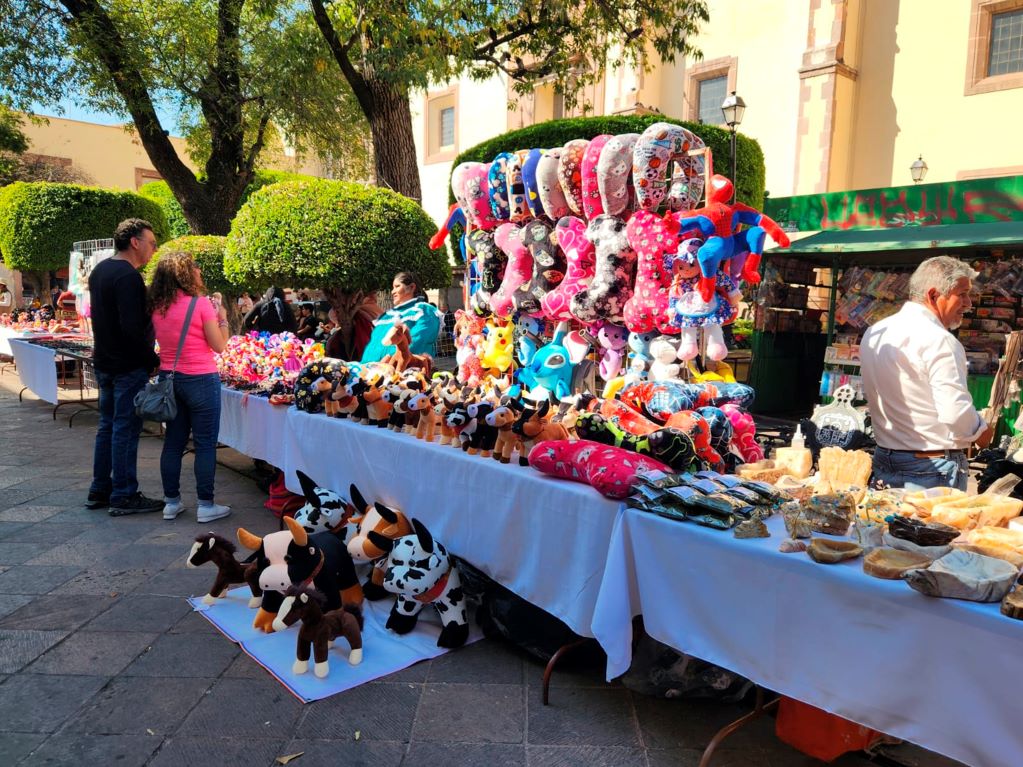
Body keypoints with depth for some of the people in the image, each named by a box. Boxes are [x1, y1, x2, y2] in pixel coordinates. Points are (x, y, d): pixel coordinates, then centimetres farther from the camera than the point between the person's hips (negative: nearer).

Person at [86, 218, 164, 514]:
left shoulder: (100, 270, 13)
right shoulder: (128, 277, -19)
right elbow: (132, 327, -26)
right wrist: (153, 360, -16)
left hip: (104, 362, 10)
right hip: (129, 366, -10)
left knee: (107, 425, 16)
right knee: (126, 429, -3)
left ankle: (99, 490, 24)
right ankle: (123, 496, 5)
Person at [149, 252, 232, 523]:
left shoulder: (158, 307, 4)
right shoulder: (200, 303, -13)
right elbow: (219, 346, -10)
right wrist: (222, 317, 4)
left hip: (169, 378, 6)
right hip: (200, 379, -6)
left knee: (173, 442, 13)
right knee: (205, 444, 1)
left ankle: (171, 502, 20)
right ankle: (206, 505, 6)